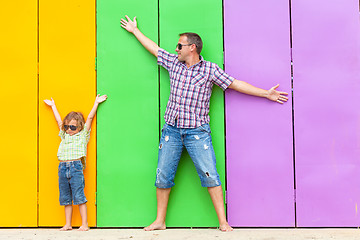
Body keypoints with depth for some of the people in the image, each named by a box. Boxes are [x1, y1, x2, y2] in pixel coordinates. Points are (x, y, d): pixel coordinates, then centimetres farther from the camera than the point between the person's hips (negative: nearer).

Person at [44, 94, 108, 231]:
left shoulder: (83, 135, 10)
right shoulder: (64, 135, 22)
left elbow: (90, 118, 13)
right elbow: (59, 121, 32)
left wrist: (96, 103, 17)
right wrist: (53, 106, 42)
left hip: (76, 166, -5)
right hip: (63, 167, 5)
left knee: (79, 197, -8)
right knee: (65, 198, 6)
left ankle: (84, 224, -3)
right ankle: (68, 224, 12)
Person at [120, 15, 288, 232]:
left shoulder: (210, 69, -1)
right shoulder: (174, 63, 10)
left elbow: (235, 84, 0)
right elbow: (154, 48, 23)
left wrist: (266, 94, -2)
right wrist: (135, 30, 33)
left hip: (197, 131, -4)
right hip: (171, 129, 4)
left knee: (210, 175, -8)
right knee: (163, 175, 4)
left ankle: (223, 222, -3)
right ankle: (160, 221, 15)